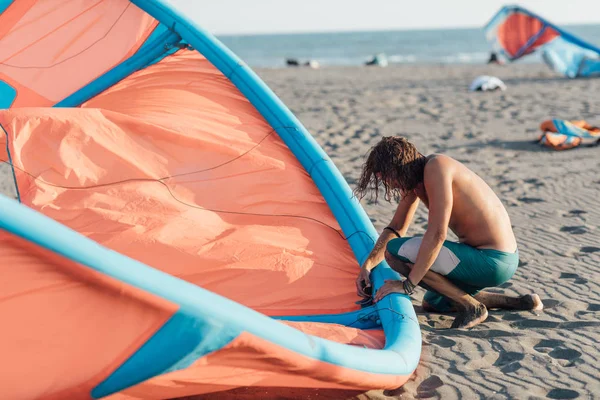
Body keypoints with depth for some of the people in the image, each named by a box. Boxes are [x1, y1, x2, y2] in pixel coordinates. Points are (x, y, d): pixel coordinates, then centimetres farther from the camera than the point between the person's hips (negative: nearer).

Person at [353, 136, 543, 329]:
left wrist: (408, 284, -19)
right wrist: (367, 265, 4)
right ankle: (518, 303, 21)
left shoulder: (435, 167, -20)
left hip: (492, 260, -11)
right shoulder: (415, 176, 9)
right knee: (432, 303, 28)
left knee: (395, 251, -15)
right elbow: (396, 228, 16)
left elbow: (437, 234, -26)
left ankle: (471, 307, -7)